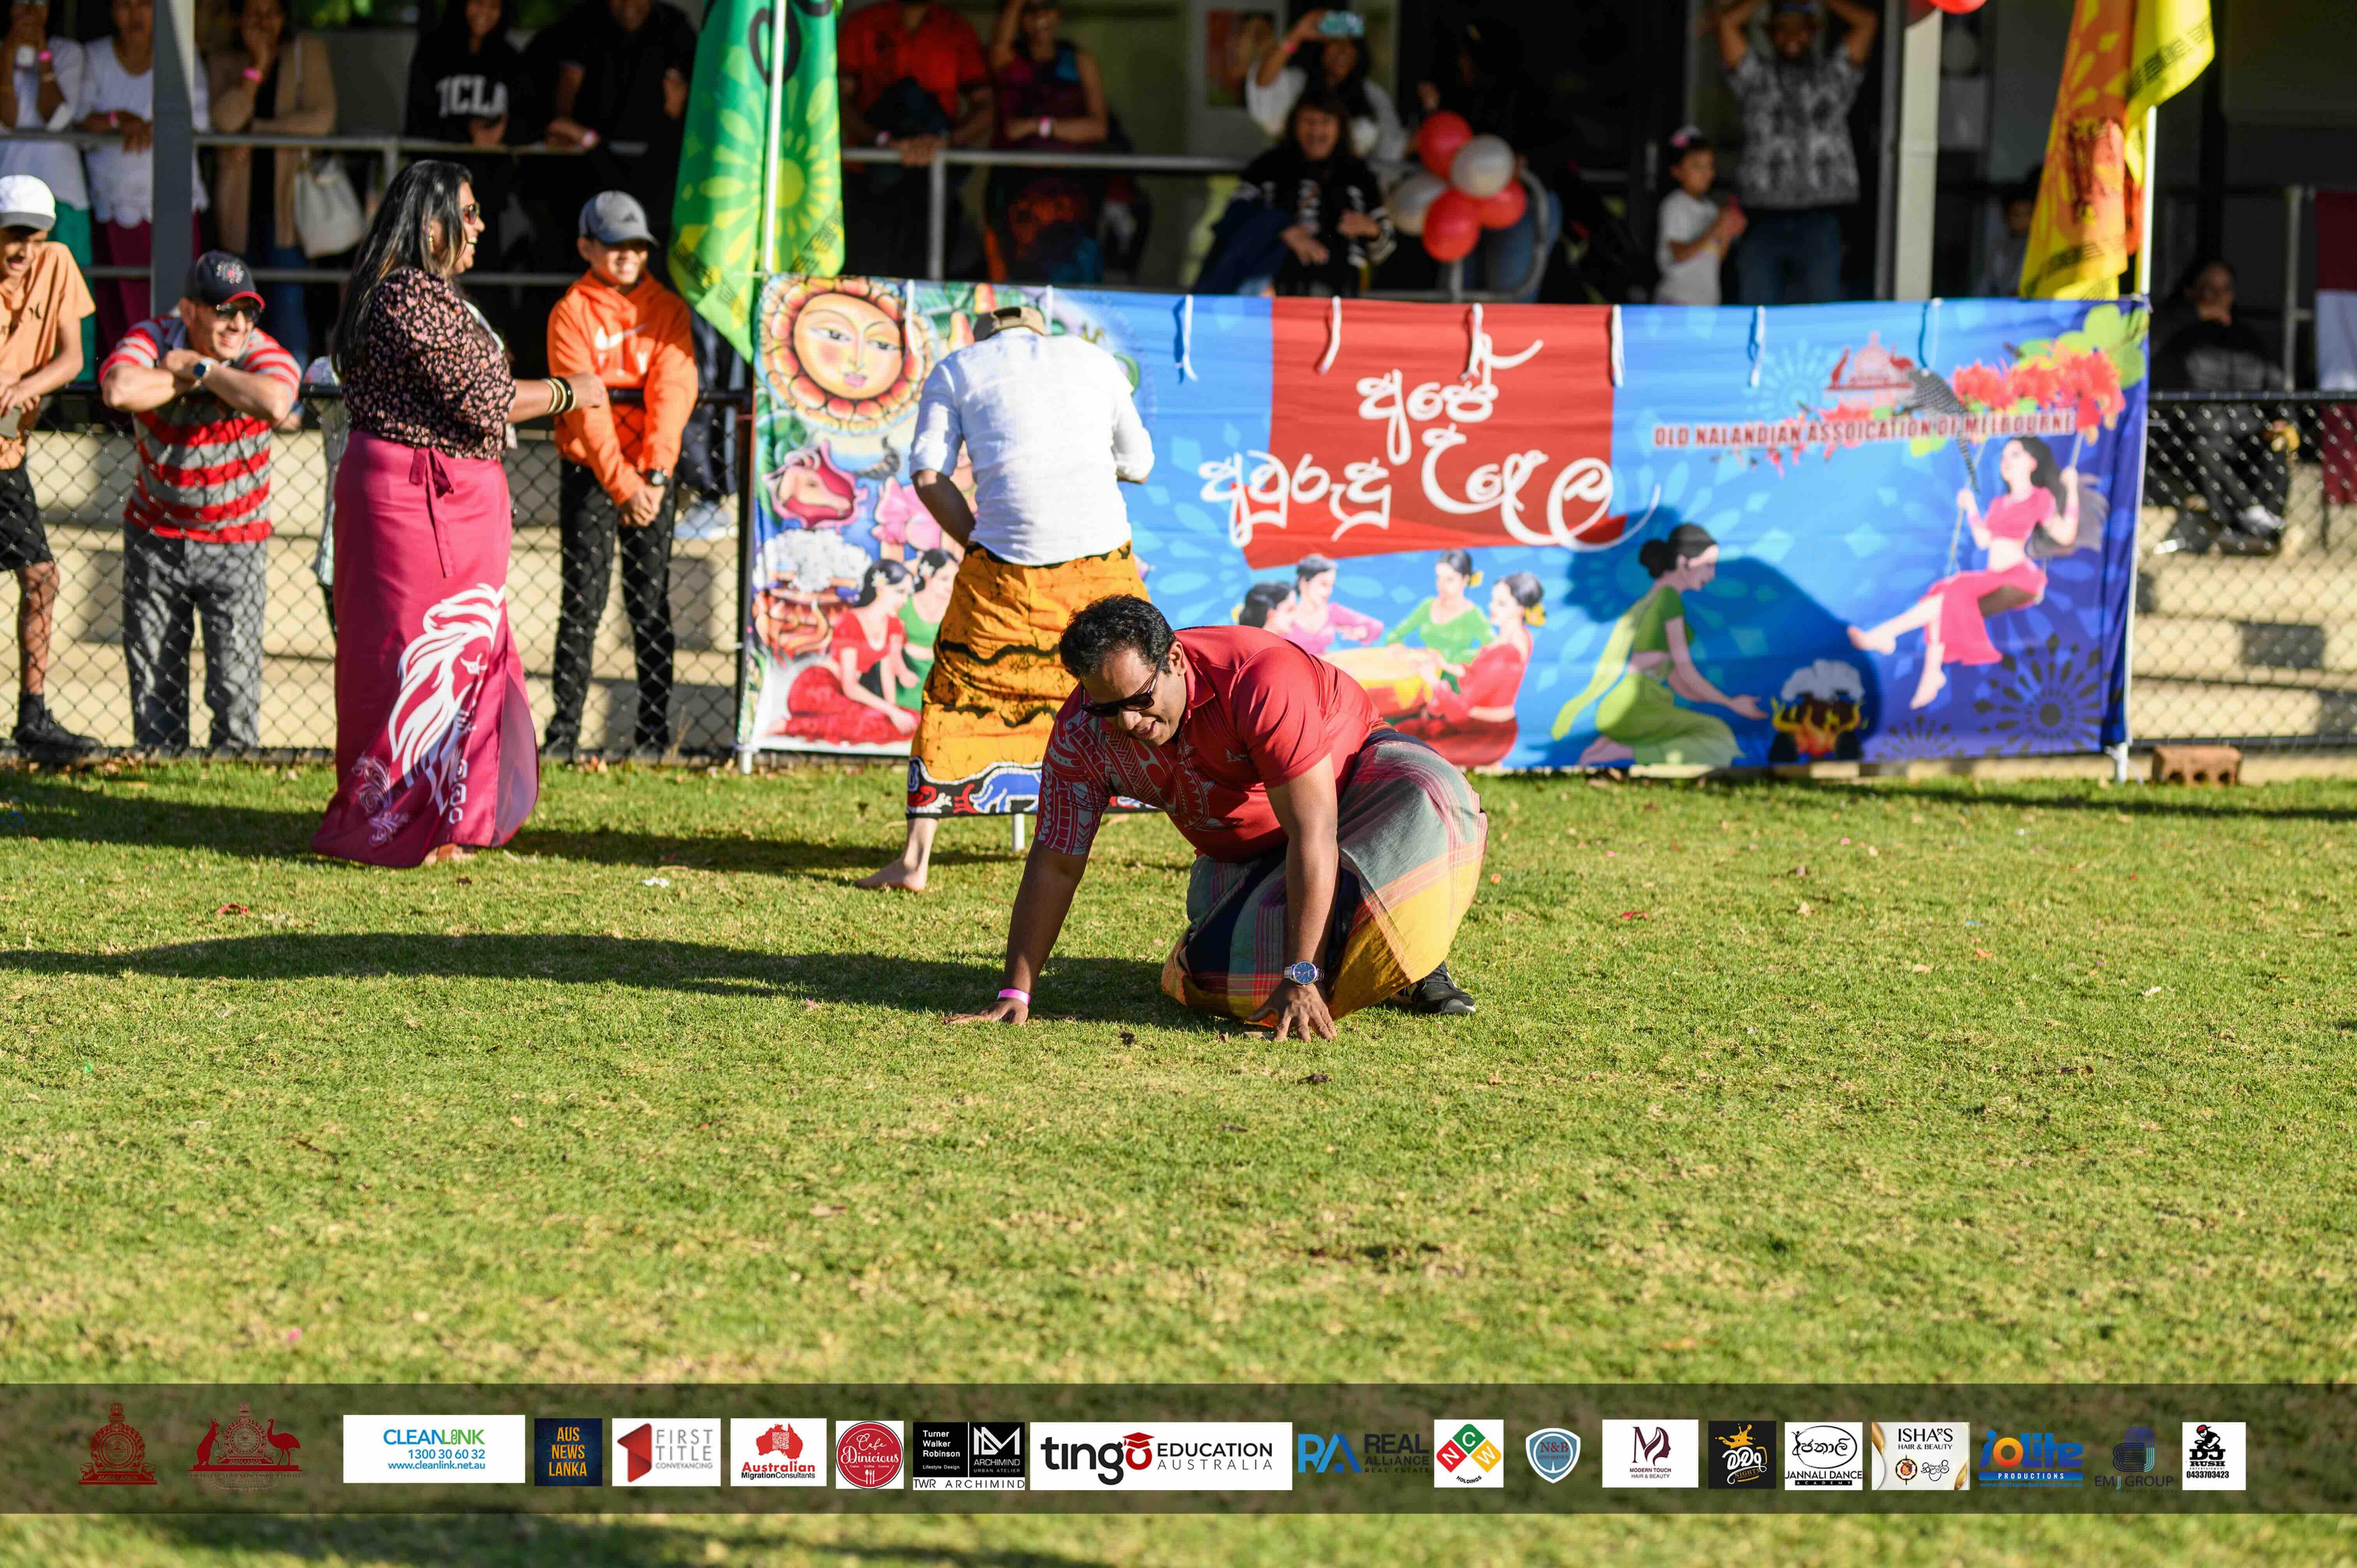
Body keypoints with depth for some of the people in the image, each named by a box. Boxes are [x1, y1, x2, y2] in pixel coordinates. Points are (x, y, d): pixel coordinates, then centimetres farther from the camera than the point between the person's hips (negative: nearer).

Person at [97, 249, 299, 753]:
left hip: (236, 544, -2)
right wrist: (191, 378, -23)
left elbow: (273, 403, -38)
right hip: (155, 537, 2)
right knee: (154, 676, 9)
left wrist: (199, 367, -27)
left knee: (235, 684, -6)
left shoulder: (263, 354, -13)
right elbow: (119, 391, -33)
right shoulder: (153, 339, -11)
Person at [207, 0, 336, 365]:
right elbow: (224, 120, -11)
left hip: (288, 197, -2)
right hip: (241, 204, 2)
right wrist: (256, 66, -14)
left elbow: (321, 119, -9)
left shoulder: (307, 52, 4)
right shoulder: (225, 65, 8)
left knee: (290, 301, -9)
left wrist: (253, 130, -8)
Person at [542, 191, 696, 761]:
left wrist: (654, 475, -18)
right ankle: (565, 725, 1)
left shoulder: (668, 308, 4)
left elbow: (672, 391, -6)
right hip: (590, 472, -2)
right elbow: (585, 407, -11)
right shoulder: (572, 312, -3)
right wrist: (621, 484, -19)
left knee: (651, 602, 4)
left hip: (653, 474, 2)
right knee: (584, 599, -3)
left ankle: (655, 726, 10)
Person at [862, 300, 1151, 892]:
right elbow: (1138, 465, 26)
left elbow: (929, 476, 5)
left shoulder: (955, 370, 16)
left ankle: (915, 859, 5)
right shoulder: (1094, 360, 21)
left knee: (957, 700, 11)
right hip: (1102, 554, 2)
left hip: (1008, 561, -1)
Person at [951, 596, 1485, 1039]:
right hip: (1244, 855, 4)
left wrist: (1302, 977, -42)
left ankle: (1419, 961, -10)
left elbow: (1312, 834, -38)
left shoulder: (1263, 680, -37)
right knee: (1218, 969, -22)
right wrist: (1016, 994, -18)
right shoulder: (1081, 733, -21)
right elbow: (1055, 864, -12)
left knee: (1423, 798, -36)